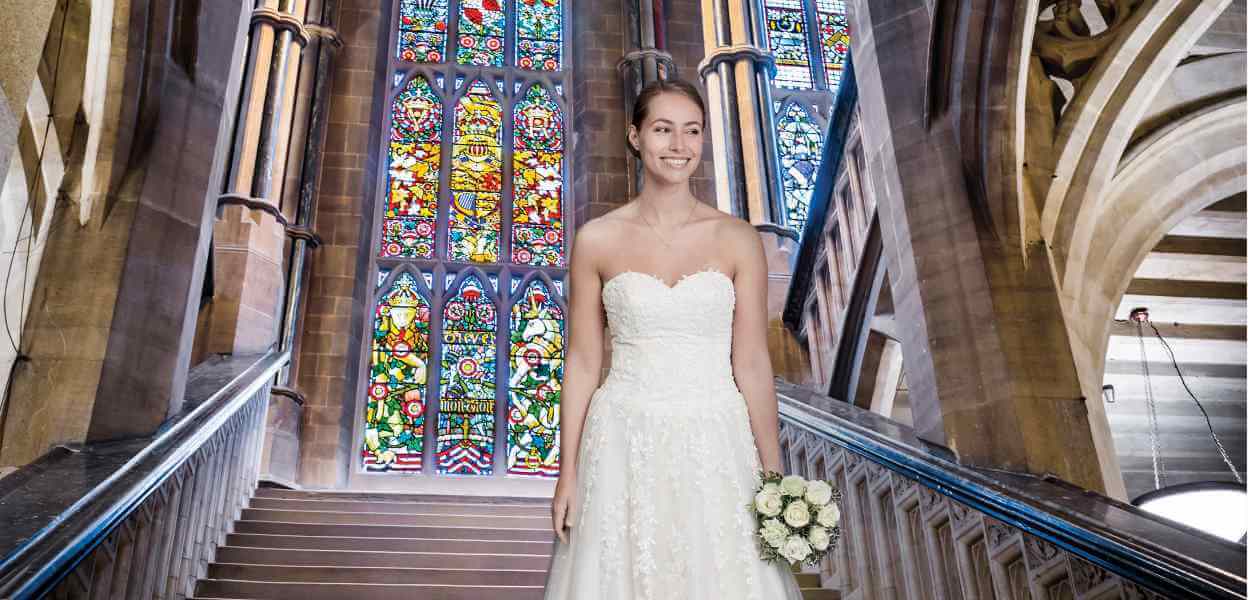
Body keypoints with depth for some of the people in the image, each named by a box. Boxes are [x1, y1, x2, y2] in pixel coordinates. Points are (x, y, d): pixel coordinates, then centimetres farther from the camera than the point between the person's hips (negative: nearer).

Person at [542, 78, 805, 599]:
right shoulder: (597, 240, -1)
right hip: (626, 446, 0)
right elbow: (582, 363, 3)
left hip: (715, 444, 1)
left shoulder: (738, 239, 0)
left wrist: (774, 474, 0)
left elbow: (752, 365, 1)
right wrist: (567, 473, 2)